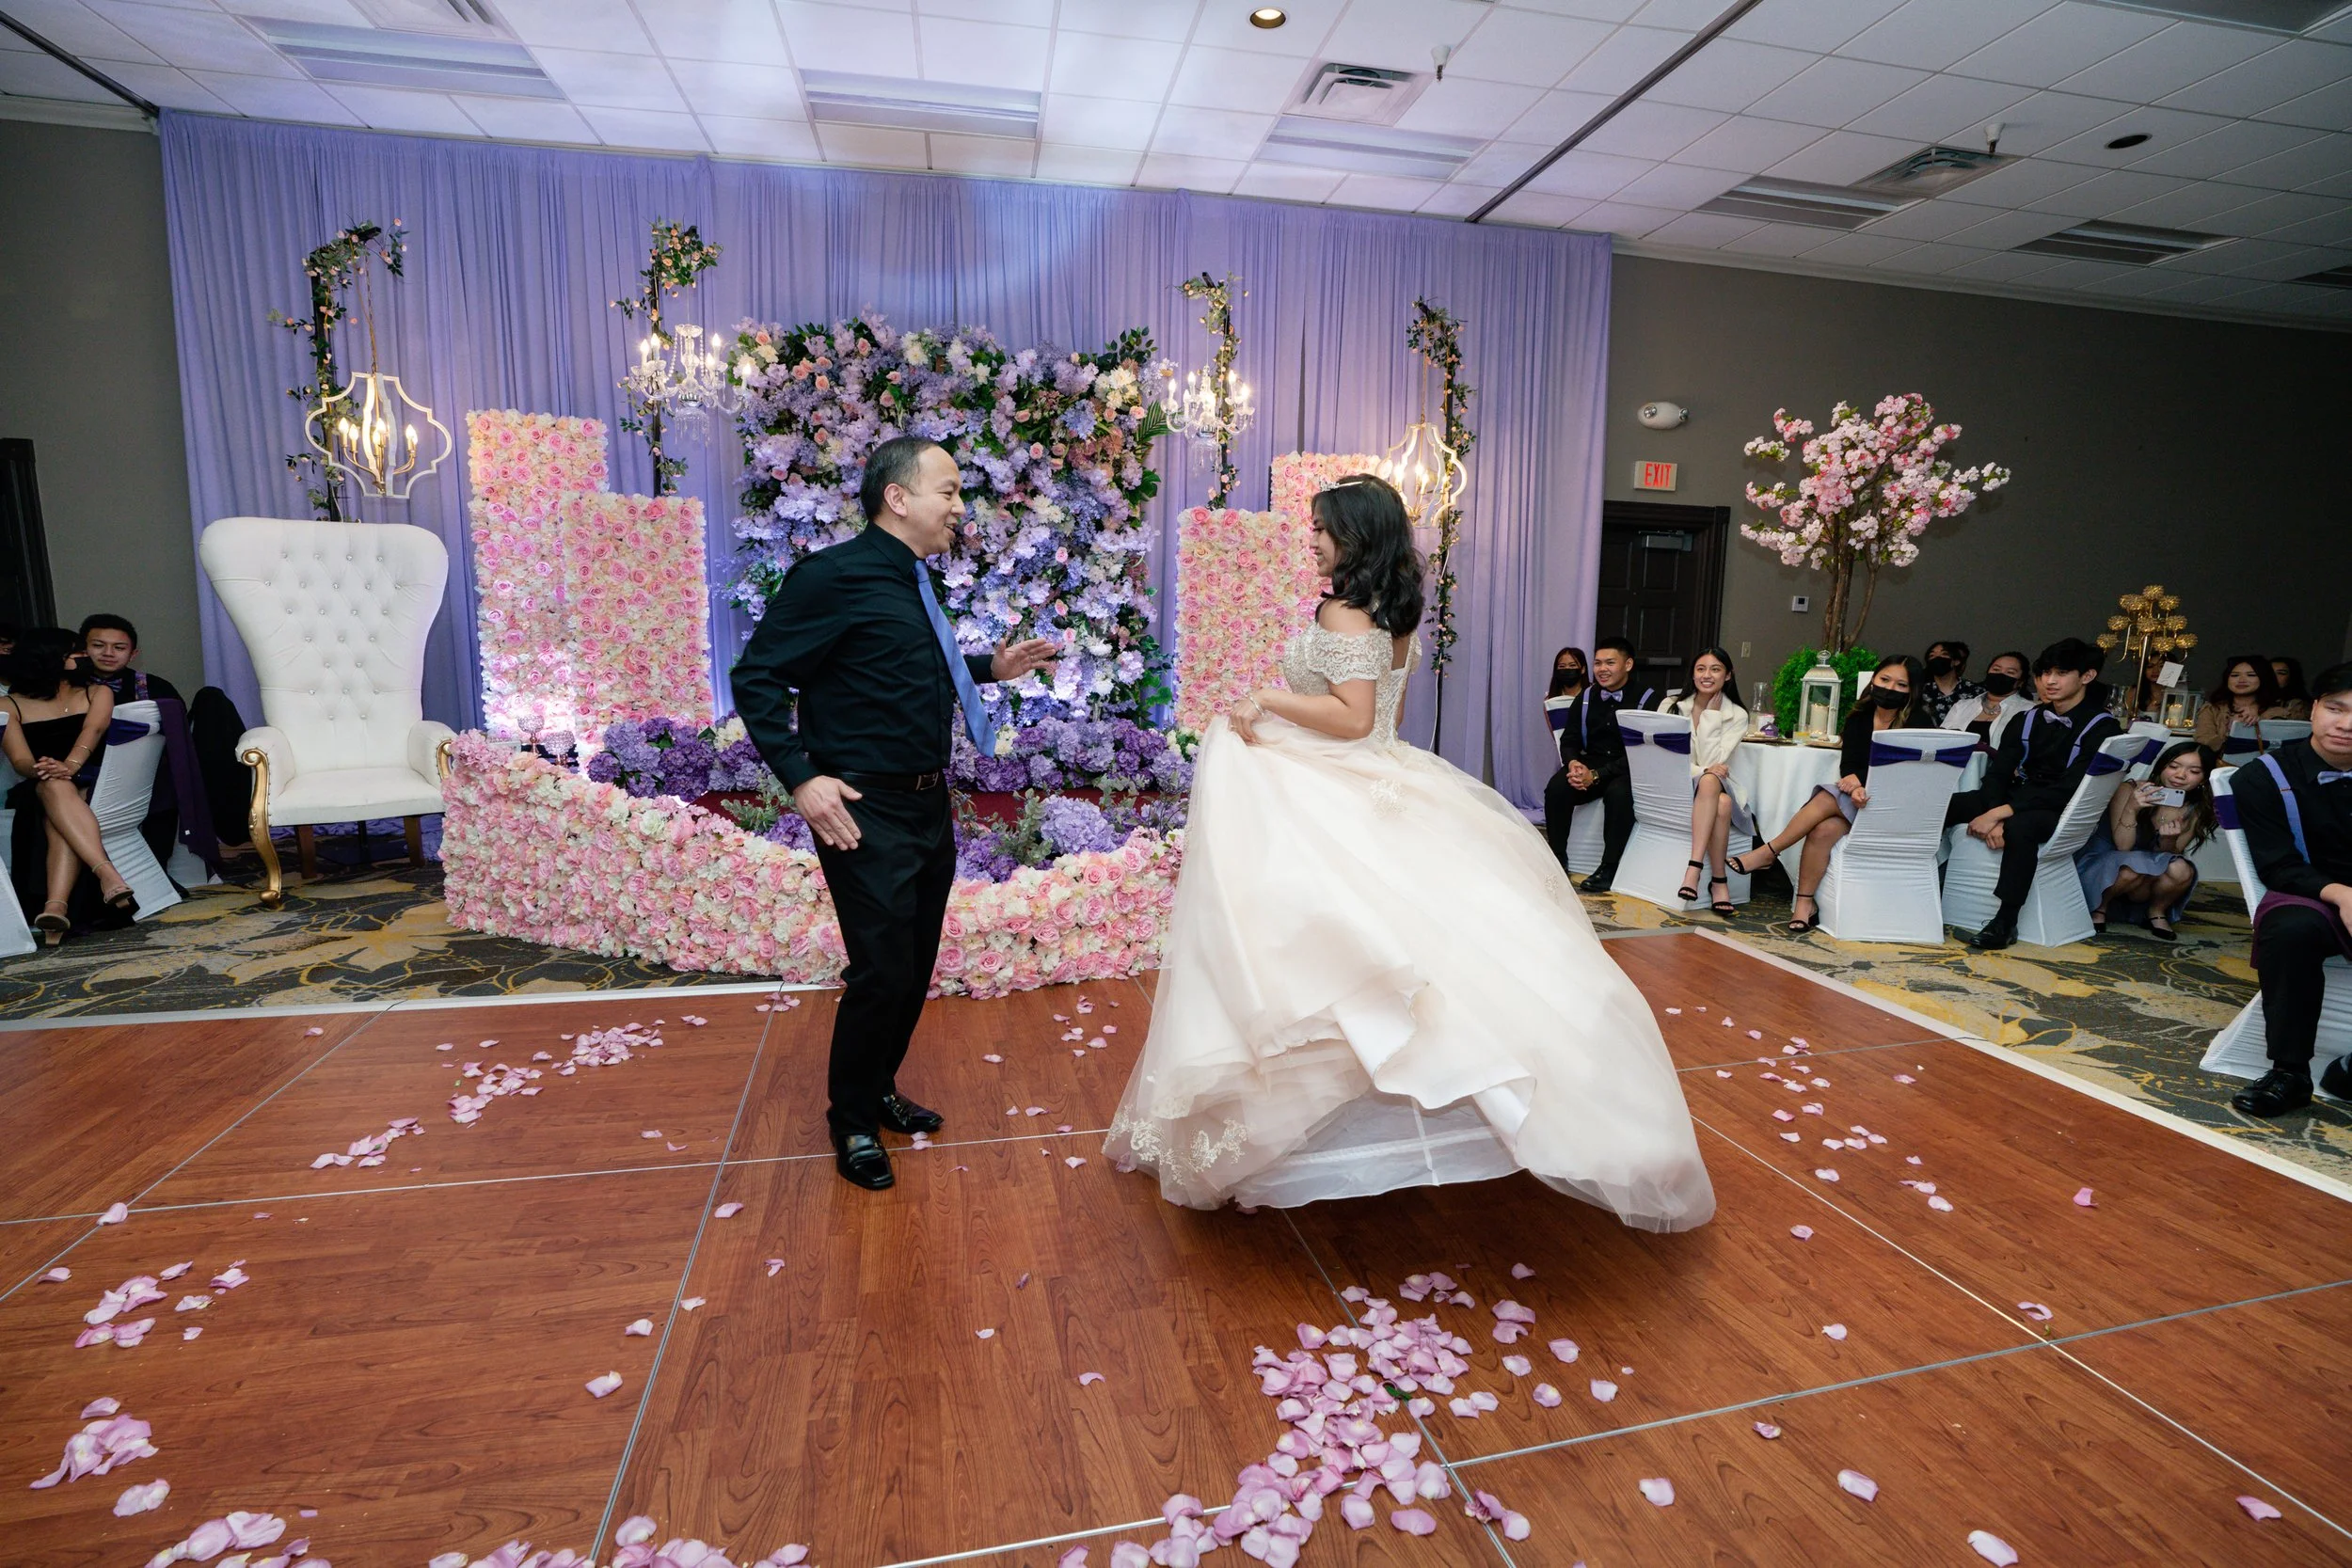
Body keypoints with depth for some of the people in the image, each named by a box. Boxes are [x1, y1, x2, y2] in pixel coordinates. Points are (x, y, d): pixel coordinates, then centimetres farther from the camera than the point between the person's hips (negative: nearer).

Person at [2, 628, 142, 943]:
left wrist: (70, 766, -26)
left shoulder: (97, 693, 16)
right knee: (54, 786, -36)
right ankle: (109, 875, -55)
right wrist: (39, 770, -25)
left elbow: (93, 731, -5)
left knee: (59, 803, -34)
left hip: (94, 785, 0)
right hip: (36, 793, 0)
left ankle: (55, 906, -52)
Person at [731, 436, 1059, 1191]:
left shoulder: (911, 580, 10)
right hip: (867, 813, -8)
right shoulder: (832, 575, -14)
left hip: (929, 806, 9)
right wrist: (801, 777, -20)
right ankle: (853, 1122, 23)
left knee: (916, 967, 17)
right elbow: (756, 677, -14)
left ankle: (878, 1091, 39)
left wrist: (991, 666, 15)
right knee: (882, 973, -1)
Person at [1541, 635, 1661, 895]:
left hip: (1629, 769, -4)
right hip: (1590, 763, 4)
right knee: (1556, 788, -24)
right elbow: (1569, 740, 9)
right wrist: (1573, 763, -17)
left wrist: (1597, 775, -24)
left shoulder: (1647, 698, -7)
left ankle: (1609, 868, -23)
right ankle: (1557, 860, -12)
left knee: (1619, 793, -36)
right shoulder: (1586, 697, 8)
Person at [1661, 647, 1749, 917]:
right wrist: (1703, 770, -22)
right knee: (1721, 805, -35)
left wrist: (1711, 713, -7)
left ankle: (1694, 869, -42)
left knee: (1710, 782, -38)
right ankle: (1719, 880, -32)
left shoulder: (1737, 716, 7)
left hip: (1715, 785, 1)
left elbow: (1715, 762, -8)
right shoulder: (1671, 707, 7)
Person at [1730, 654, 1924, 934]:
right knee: (1824, 829, -30)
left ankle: (1767, 853, -23)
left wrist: (1861, 780, -24)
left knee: (1828, 798, -32)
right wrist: (1856, 788, -23)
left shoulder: (1918, 723, -2)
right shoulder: (1859, 718, 10)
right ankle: (1803, 905, -26)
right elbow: (1848, 766, -1)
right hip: (1859, 797, 4)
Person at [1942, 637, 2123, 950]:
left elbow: (2070, 789, -19)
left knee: (2020, 826, -40)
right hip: (2018, 797, 6)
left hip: (2062, 812, -6)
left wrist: (2002, 814, -27)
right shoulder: (2027, 721, 10)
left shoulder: (2102, 728, -7)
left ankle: (2005, 922, -32)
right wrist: (1994, 816, -21)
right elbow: (1998, 773, 0)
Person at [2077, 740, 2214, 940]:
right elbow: (2123, 846, -19)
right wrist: (2131, 809, -34)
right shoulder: (2130, 791, -16)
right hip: (2104, 859, -4)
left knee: (2181, 870, -28)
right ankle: (2100, 907, -6)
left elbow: (2170, 855, -4)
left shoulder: (2195, 812, -4)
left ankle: (2157, 912, 1)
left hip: (2153, 867, 4)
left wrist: (2169, 841, -27)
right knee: (2133, 870, -36)